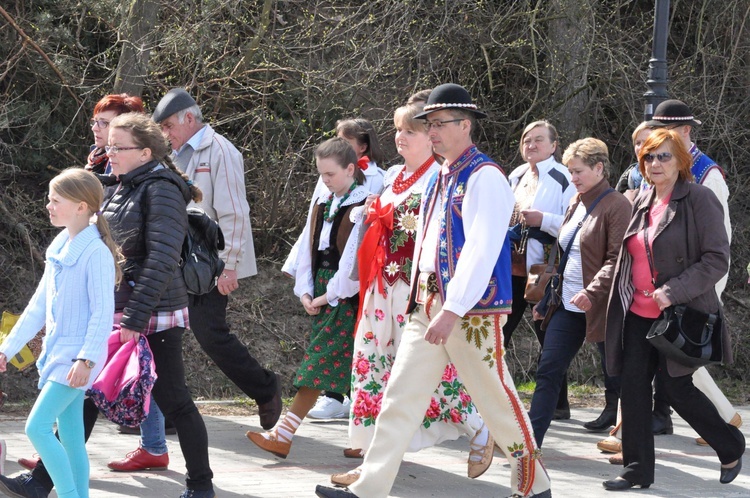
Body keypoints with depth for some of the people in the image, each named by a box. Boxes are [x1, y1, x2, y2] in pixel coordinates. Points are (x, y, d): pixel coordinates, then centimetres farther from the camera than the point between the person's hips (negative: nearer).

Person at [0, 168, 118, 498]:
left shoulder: (95, 253, -15)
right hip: (58, 351, 9)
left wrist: (86, 359, -24)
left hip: (77, 356, -9)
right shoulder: (59, 249, 12)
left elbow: (103, 313, -18)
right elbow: (39, 306, 17)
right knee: (69, 436, 10)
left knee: (37, 426, -15)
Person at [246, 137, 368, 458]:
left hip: (345, 296, -7)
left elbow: (355, 257, -15)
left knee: (319, 362, -8)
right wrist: (305, 290, 2)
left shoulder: (363, 206, -10)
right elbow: (308, 247, 14)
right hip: (321, 293, 7)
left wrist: (331, 295, -13)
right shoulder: (323, 204, 14)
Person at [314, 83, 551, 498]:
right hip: (428, 306, 8)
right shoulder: (439, 179, 16)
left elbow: (482, 251, -20)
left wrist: (452, 311, -25)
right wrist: (423, 302, 16)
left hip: (472, 311, -8)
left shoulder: (484, 178, -12)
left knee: (497, 400, 2)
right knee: (400, 396, 2)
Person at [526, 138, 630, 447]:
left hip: (600, 306, -8)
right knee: (548, 372, 1)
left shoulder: (616, 206, -11)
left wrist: (592, 292, -27)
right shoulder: (576, 205, 15)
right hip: (568, 305, 8)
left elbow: (617, 259, -18)